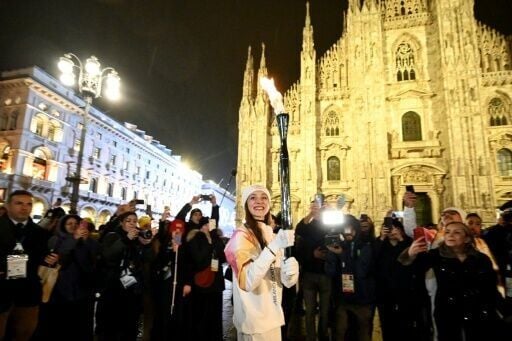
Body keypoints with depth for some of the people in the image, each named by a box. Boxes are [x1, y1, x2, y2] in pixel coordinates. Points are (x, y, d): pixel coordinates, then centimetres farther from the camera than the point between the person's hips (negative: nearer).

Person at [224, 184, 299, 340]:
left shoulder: (272, 235, 7)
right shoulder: (241, 235, -17)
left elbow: (286, 281, 5)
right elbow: (246, 282, -29)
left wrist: (291, 270, -16)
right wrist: (273, 247, -33)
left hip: (272, 316, 7)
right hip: (254, 320, -7)